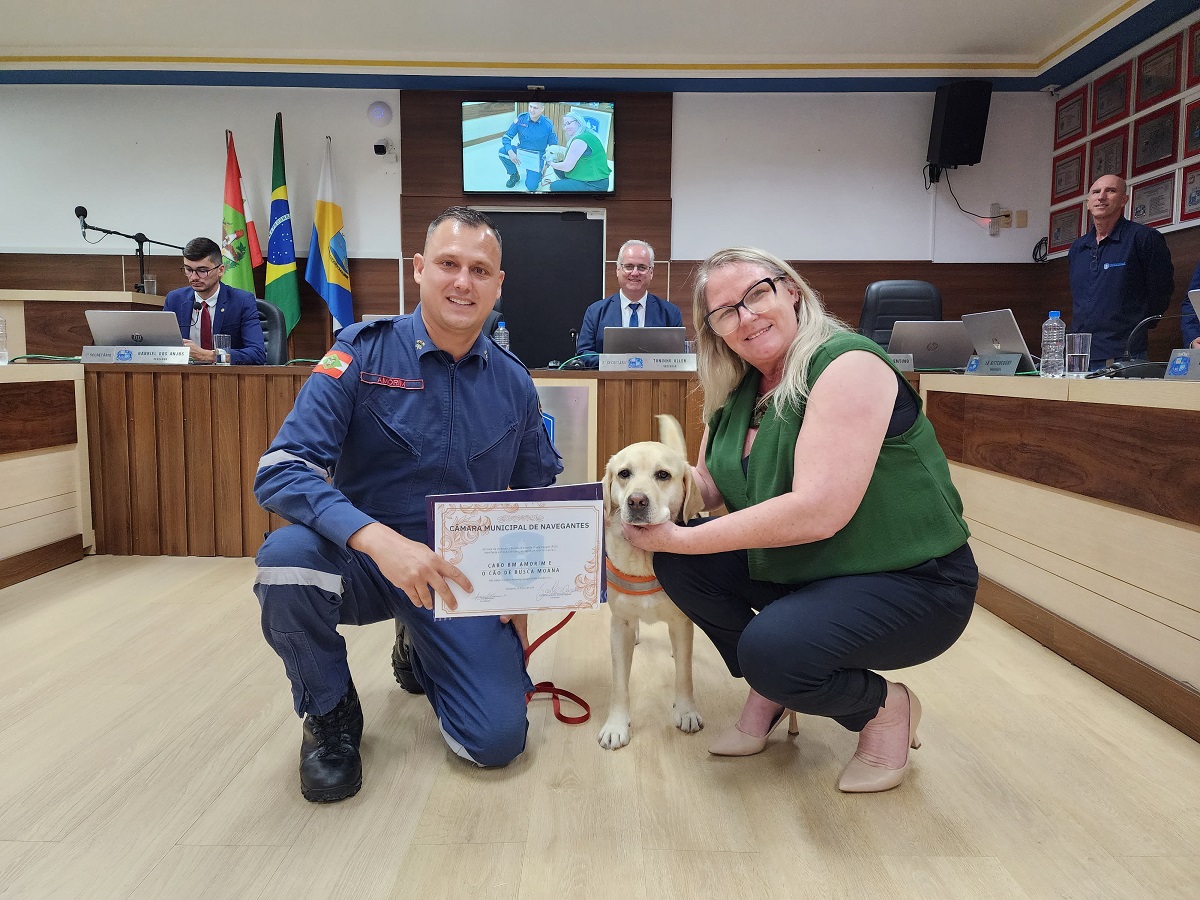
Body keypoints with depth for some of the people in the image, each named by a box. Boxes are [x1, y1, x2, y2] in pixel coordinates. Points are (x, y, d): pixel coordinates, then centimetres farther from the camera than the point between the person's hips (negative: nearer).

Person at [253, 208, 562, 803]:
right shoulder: (363, 353, -10)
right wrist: (379, 538, -37)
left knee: (498, 741, -11)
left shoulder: (513, 383, 1)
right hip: (361, 558, -2)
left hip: (462, 574, 2)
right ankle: (330, 717, -3)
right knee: (287, 554, -35)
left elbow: (539, 495, 13)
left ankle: (421, 654, 25)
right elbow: (281, 470, -20)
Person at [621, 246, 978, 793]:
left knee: (772, 650, -30)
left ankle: (886, 708, 3)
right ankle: (768, 694, 12)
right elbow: (710, 482, 5)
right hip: (797, 571, 8)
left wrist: (681, 538, -27)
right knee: (678, 562, -7)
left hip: (912, 584, -7)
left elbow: (818, 512, -31)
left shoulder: (848, 364, -22)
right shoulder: (738, 389, 2)